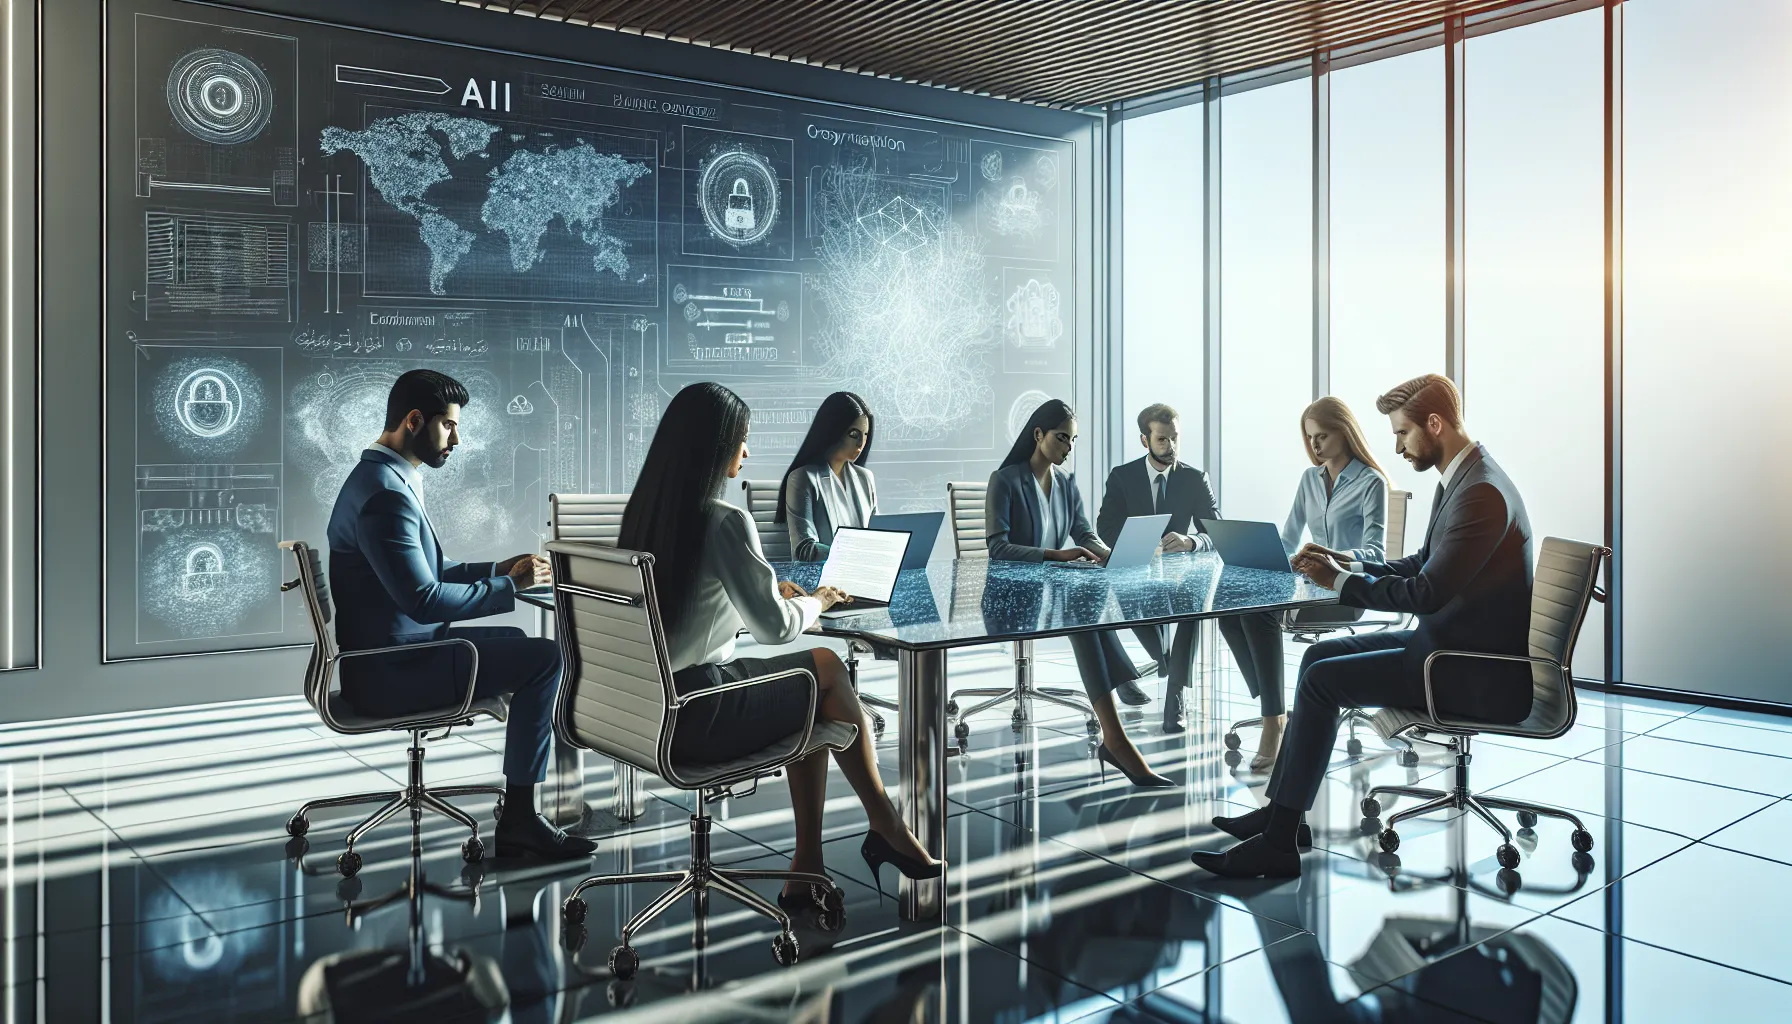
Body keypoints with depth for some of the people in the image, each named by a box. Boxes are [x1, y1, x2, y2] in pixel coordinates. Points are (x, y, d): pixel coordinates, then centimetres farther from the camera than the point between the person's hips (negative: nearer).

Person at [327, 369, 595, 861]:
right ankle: (518, 818, -3)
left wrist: (498, 569, 8)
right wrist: (507, 587, -15)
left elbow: (426, 572, 21)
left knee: (516, 641, 20)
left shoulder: (381, 477, 14)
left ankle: (520, 811, 19)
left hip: (386, 655, 11)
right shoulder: (387, 493, -21)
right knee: (544, 657, -12)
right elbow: (423, 598, -26)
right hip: (391, 672, -11)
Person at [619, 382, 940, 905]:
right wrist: (816, 602, 7)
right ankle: (887, 829, 26)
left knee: (812, 697, 20)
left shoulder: (643, 510, 4)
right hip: (696, 715, -8)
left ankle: (807, 867, 21)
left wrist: (773, 591, 16)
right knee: (828, 670, 12)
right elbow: (776, 628, -13)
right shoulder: (725, 522, -20)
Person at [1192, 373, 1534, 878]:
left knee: (1322, 679, -16)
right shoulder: (1458, 479, 11)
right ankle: (1280, 807, 10)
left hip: (1479, 674, -11)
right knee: (1321, 654, 8)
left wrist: (1340, 581, -15)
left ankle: (1278, 842, -10)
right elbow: (1422, 564, 18)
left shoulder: (1483, 492, -22)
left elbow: (1427, 591, -27)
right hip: (1449, 643, 11)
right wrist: (1349, 564, 4)